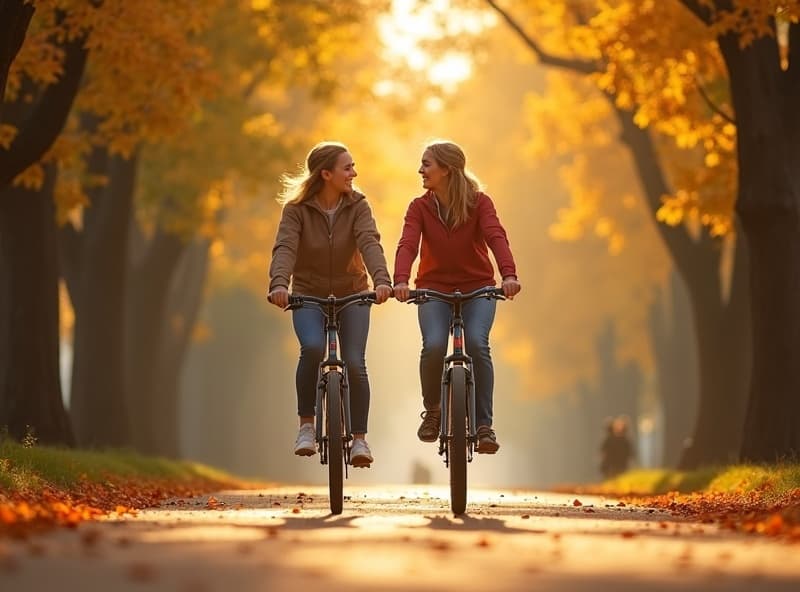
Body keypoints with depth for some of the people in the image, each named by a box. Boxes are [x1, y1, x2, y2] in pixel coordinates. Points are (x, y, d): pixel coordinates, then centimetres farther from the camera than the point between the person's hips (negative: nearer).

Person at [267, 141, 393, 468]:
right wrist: (278, 284, -45)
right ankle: (306, 426, -13)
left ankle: (359, 438, 1)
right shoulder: (297, 209, -12)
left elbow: (369, 243, -24)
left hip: (352, 293, 1)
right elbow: (285, 248, -25)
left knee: (354, 363, -14)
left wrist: (382, 279, -43)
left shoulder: (357, 206, -9)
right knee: (312, 349, -29)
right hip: (309, 294, -1)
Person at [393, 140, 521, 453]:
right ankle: (432, 412, 3)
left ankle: (484, 425, -14)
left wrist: (509, 274, -46)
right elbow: (408, 244, -21)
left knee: (477, 344, -25)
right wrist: (400, 281, -41)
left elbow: (496, 237, -27)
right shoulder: (420, 207, -7)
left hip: (478, 287, -1)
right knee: (434, 345, -24)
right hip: (435, 288, 1)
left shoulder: (479, 203, -11)